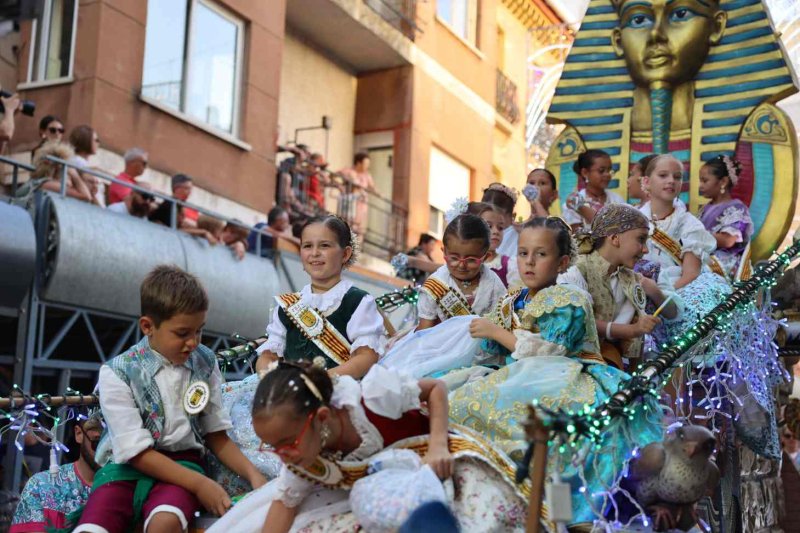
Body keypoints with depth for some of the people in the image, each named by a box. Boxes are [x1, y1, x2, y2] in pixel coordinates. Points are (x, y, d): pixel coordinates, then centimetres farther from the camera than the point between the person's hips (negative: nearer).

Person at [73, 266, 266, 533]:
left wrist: (252, 474, -6)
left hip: (181, 462, 2)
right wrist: (199, 483, -18)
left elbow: (216, 434, 11)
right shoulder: (118, 373, -7)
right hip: (128, 466, -1)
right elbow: (136, 452, -11)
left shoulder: (205, 363, 4)